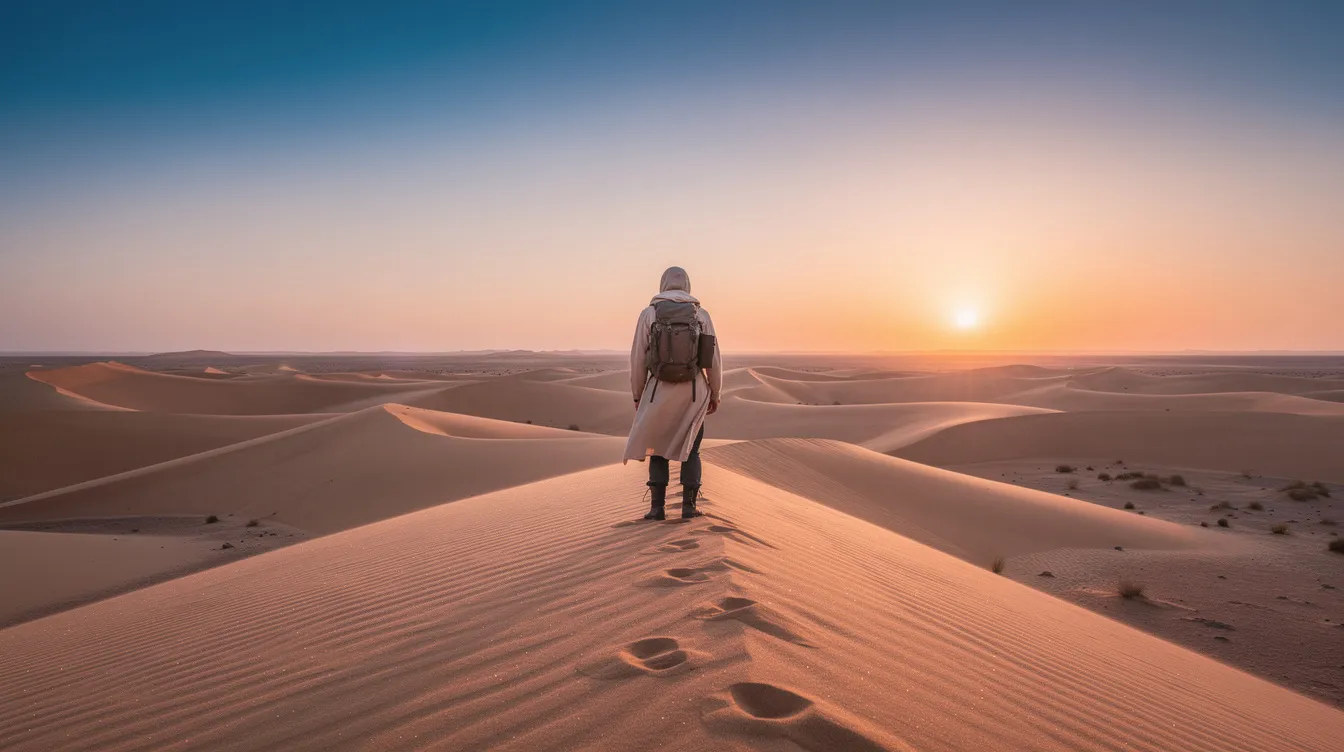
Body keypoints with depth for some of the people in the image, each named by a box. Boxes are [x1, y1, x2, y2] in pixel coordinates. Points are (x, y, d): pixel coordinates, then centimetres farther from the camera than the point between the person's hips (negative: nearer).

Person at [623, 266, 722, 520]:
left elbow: (638, 359, -1)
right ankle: (689, 505, 8)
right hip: (694, 392, 1)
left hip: (660, 392, -1)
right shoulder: (701, 314, 2)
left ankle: (657, 507, 6)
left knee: (658, 449, 13)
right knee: (690, 450, 15)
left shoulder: (648, 313, -1)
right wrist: (715, 394, 13)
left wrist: (637, 395, 9)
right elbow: (713, 360, 2)